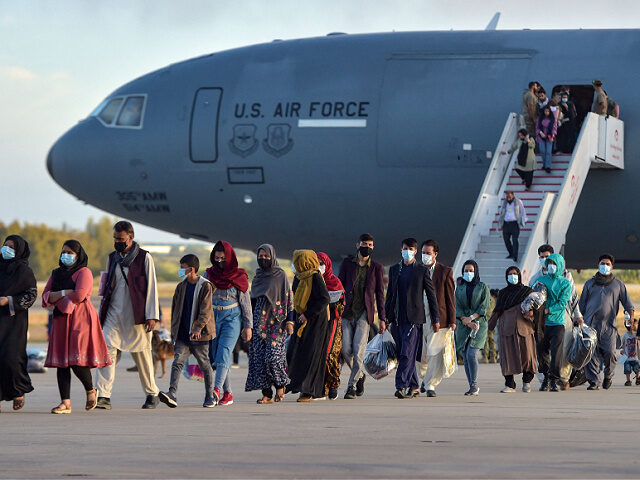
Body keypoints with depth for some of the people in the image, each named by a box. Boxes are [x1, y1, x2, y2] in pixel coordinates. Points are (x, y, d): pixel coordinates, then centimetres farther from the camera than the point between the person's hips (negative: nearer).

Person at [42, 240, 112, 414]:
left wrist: (56, 298, -3)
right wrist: (65, 293, -8)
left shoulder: (84, 272, -2)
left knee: (77, 361, -14)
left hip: (80, 320, -7)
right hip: (61, 321, 7)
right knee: (61, 361, -1)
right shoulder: (56, 274, 19)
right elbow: (45, 296, 9)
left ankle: (90, 390, 13)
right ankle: (65, 402, -2)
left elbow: (79, 295, -16)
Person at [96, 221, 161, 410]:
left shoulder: (144, 258, -1)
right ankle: (104, 397, -17)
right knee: (106, 350, -13)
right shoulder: (112, 258, 14)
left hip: (136, 315, -4)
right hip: (113, 314, 4)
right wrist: (102, 314, 15)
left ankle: (152, 393, 23)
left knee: (142, 355, 5)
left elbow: (151, 288, -2)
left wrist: (151, 316, -8)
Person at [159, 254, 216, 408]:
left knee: (205, 365, 6)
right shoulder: (181, 287, 12)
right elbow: (175, 310, 20)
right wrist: (174, 331, 18)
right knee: (177, 362, -12)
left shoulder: (205, 286, -7)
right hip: (182, 335, 5)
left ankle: (210, 397, 20)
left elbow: (205, 312, -15)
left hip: (199, 336, -5)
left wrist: (198, 328, -26)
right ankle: (172, 394, -24)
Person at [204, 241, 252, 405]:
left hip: (232, 318, -4)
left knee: (223, 353, -19)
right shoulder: (208, 275, 8)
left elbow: (246, 302, 4)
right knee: (215, 355, 1)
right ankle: (228, 393, 9)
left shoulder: (238, 276, 1)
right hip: (212, 317, 4)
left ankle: (217, 389, -32)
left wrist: (248, 325, 1)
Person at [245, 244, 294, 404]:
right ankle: (267, 394, 0)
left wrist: (289, 320, -11)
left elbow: (288, 298, -4)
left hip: (276, 321, -5)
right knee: (259, 356, -3)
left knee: (273, 355, -14)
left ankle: (280, 384, 10)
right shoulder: (257, 277, 15)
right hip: (259, 321, 5)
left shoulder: (280, 275, -1)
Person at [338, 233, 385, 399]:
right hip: (347, 312, 1)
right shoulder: (347, 263, 7)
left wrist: (382, 318, 5)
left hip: (364, 313, -1)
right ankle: (359, 375, 22)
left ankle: (352, 386, -4)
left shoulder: (376, 267, 6)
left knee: (358, 351, -11)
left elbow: (380, 293, 8)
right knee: (346, 350, -5)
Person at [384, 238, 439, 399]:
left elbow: (431, 295, 4)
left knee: (408, 354, -13)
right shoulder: (394, 269, 14)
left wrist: (436, 319, 2)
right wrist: (385, 318, 12)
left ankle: (402, 386, -18)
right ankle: (414, 387, 18)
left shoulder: (422, 270, 2)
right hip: (397, 319, 5)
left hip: (414, 318, -5)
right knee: (402, 354, 8)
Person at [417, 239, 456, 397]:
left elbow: (450, 297, 2)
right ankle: (425, 377, 31)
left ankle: (431, 385, 0)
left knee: (434, 354, -7)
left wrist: (452, 320, -3)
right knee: (419, 353, 6)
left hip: (438, 317, -3)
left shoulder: (445, 272, 3)